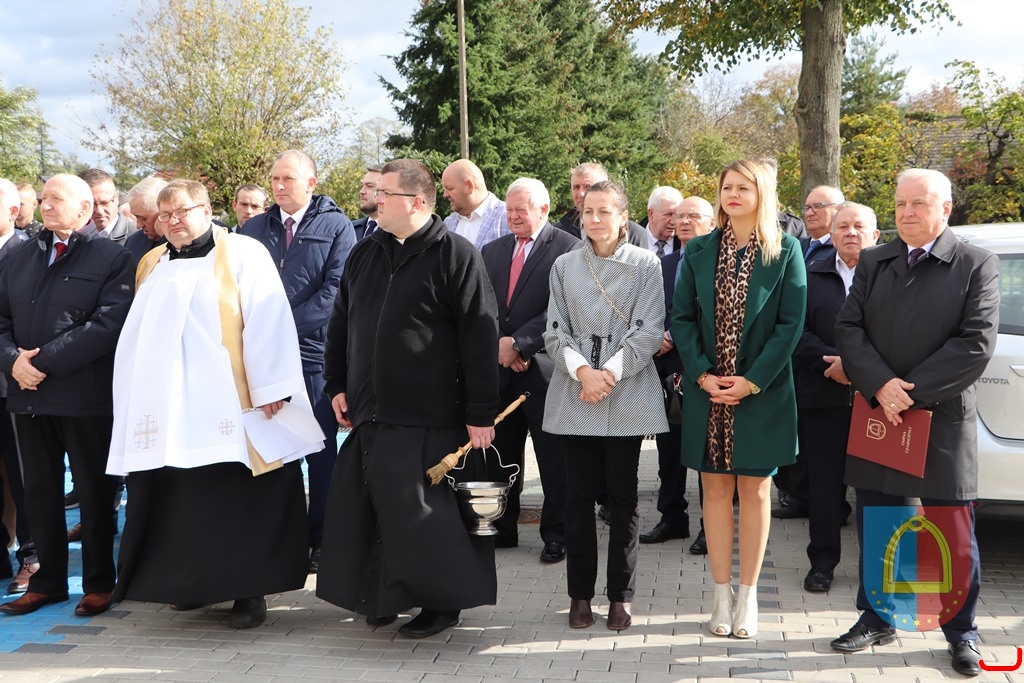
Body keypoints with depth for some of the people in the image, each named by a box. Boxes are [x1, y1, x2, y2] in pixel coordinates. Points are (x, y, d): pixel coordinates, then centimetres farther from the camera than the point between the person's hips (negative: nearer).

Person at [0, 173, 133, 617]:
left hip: (85, 396, -5)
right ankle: (48, 581, 23)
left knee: (94, 493, 5)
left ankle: (99, 583, 16)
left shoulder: (112, 258, -3)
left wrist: (45, 361, -18)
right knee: (40, 493, 11)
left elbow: (107, 325, -15)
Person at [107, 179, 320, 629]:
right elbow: (138, 333, 19)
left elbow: (267, 322, -8)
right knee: (182, 501, 7)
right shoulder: (153, 265, 16)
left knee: (240, 502, -1)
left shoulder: (242, 254, -1)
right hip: (170, 409, 5)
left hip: (229, 407, -5)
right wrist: (135, 399, 14)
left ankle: (248, 591, 8)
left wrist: (270, 388, -15)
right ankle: (195, 583, 21)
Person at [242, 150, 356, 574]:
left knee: (320, 450, 2)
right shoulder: (254, 229, 15)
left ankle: (320, 539, 10)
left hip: (314, 352, -4)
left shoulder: (336, 226, 2)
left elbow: (336, 288, -8)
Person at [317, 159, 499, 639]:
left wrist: (482, 414, -14)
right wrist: (338, 384, 14)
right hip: (370, 412, 6)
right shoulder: (364, 254, 11)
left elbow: (481, 338, -12)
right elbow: (340, 324, 19)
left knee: (423, 510, -1)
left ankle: (442, 600, 16)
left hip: (429, 417, -6)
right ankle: (386, 595, 26)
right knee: (372, 507, 10)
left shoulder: (456, 256, -9)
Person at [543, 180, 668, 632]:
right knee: (579, 496, 5)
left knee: (622, 497, 3)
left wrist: (609, 373, -14)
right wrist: (582, 371, -12)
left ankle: (621, 596, 12)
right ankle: (580, 594, 14)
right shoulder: (564, 266, 8)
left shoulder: (645, 265, 1)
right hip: (575, 395, 2)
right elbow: (555, 332, 5)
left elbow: (647, 332, -5)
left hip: (627, 397, -2)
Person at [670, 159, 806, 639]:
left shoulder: (785, 252, -1)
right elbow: (681, 317, 3)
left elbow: (791, 323, -6)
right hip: (706, 391, 2)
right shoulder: (698, 251, 5)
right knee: (715, 490, 6)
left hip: (762, 392, -2)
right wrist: (701, 374, -9)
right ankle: (722, 594, 15)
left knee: (754, 491, 5)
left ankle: (747, 596, 14)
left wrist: (753, 380, -13)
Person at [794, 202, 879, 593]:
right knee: (824, 483, 7)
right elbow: (798, 331, 2)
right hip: (823, 396, 2)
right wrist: (832, 361, -12)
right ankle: (822, 562, 17)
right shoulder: (811, 277, 10)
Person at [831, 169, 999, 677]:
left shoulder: (977, 265, -3)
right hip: (877, 415, 4)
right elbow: (848, 328, 1)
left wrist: (911, 390, -16)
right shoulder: (873, 262, 8)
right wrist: (880, 386, -15)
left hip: (943, 421, -3)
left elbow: (977, 343, -12)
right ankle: (876, 619, 26)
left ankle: (961, 631, 20)